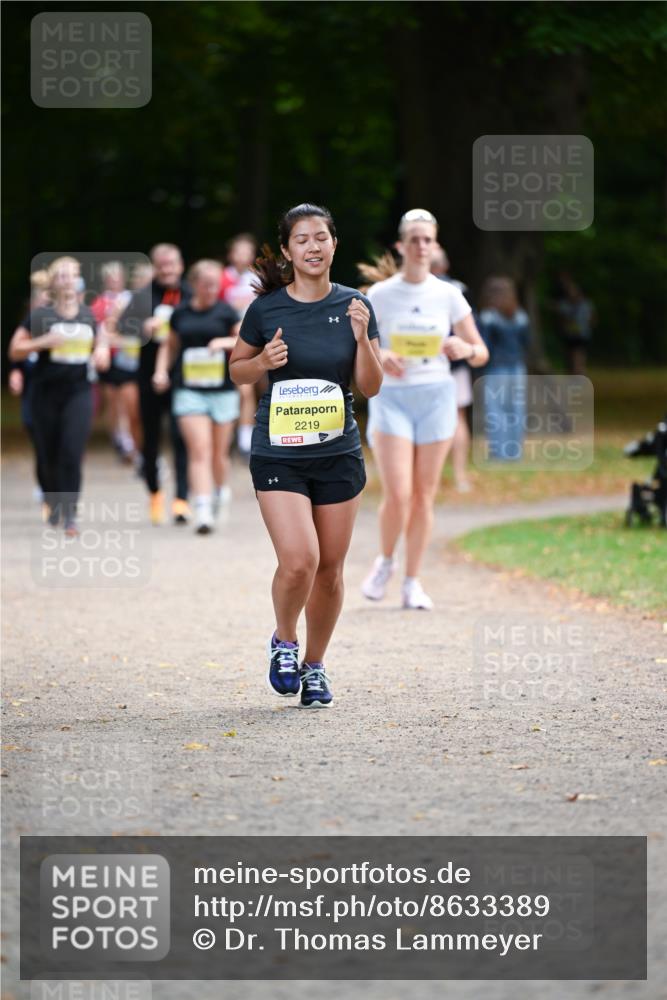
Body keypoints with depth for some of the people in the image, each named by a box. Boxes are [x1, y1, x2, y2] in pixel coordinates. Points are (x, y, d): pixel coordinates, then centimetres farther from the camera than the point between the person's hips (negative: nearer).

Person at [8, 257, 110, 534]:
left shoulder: (88, 315, 7)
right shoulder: (40, 315, -2)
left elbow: (100, 343, 22)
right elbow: (15, 350, -3)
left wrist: (102, 353, -2)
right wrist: (43, 342, -18)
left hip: (79, 393, 1)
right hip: (46, 393, -1)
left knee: (72, 454, -11)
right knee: (49, 455, 7)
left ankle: (70, 513, -10)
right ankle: (54, 503, 30)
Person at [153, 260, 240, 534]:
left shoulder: (225, 311, 1)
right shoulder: (180, 313, 6)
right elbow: (170, 344, 20)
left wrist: (226, 342, -18)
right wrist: (161, 370, 6)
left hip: (223, 390, 0)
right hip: (189, 390, 0)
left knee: (219, 453, 10)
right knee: (199, 449, -13)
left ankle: (220, 490, 40)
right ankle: (203, 511, -19)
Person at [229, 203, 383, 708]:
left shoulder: (354, 306, 1)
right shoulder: (266, 308, -4)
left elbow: (371, 386, 3)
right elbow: (237, 369, 9)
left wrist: (362, 337, -13)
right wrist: (265, 361, -12)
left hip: (338, 454, 2)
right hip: (278, 454, -2)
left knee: (329, 570, 6)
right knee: (299, 561, -17)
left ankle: (315, 666, 27)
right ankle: (284, 642, 12)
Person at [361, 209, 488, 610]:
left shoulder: (448, 296, 3)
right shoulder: (380, 295, -1)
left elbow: (481, 353, 6)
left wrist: (465, 349, -16)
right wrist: (378, 358, -20)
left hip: (436, 396, 2)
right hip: (392, 397, -2)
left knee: (424, 496, 3)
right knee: (397, 494, -12)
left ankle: (413, 582, 14)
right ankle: (385, 561, 15)